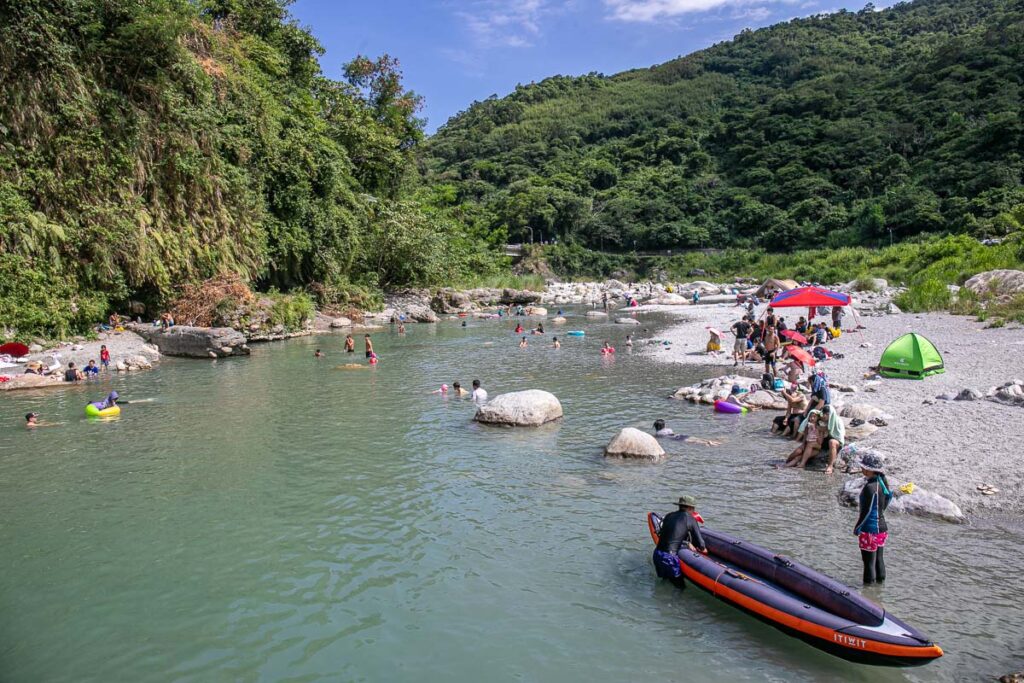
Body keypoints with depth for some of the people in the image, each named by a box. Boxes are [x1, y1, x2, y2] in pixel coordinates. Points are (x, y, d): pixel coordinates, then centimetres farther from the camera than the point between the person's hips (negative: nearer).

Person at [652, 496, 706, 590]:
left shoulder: (668, 516, 12)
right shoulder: (690, 519, -4)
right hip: (669, 558, -7)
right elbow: (700, 543, -2)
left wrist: (687, 543, 21)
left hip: (657, 554, 7)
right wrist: (703, 549, 19)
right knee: (680, 586, 5)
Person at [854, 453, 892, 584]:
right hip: (882, 528, 8)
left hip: (870, 530, -8)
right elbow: (885, 505, 12)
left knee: (869, 562, 2)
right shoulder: (883, 483, 4)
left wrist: (857, 527, -8)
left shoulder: (870, 487, -22)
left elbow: (866, 511, -20)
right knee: (879, 560, 20)